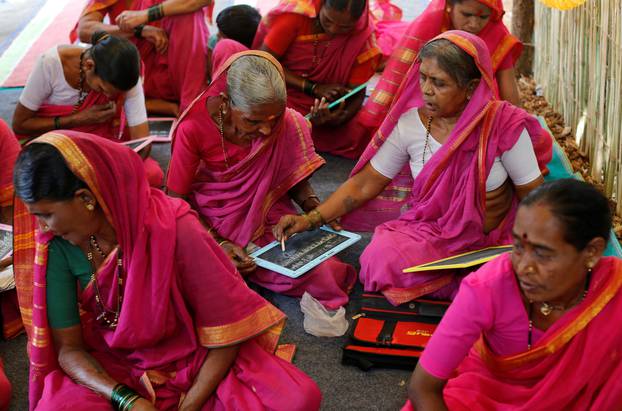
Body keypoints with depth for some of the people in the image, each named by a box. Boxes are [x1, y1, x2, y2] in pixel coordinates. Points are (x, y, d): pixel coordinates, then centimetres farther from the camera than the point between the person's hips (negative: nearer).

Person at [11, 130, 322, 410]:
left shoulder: (174, 229, -23)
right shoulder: (57, 245, -13)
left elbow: (228, 333, -15)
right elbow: (68, 347, -7)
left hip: (193, 360, -1)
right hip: (109, 371, 1)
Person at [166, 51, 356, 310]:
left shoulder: (287, 124, -14)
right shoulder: (193, 127, -22)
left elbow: (293, 174, 4)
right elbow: (177, 199, -13)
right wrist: (218, 244, -24)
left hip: (265, 215, 3)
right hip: (209, 222, -2)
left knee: (320, 273, -18)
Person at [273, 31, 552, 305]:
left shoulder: (504, 125, -16)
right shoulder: (409, 124, -10)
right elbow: (365, 184, -4)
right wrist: (310, 219, -13)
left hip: (496, 239, -2)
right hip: (431, 230, 2)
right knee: (383, 259, -29)